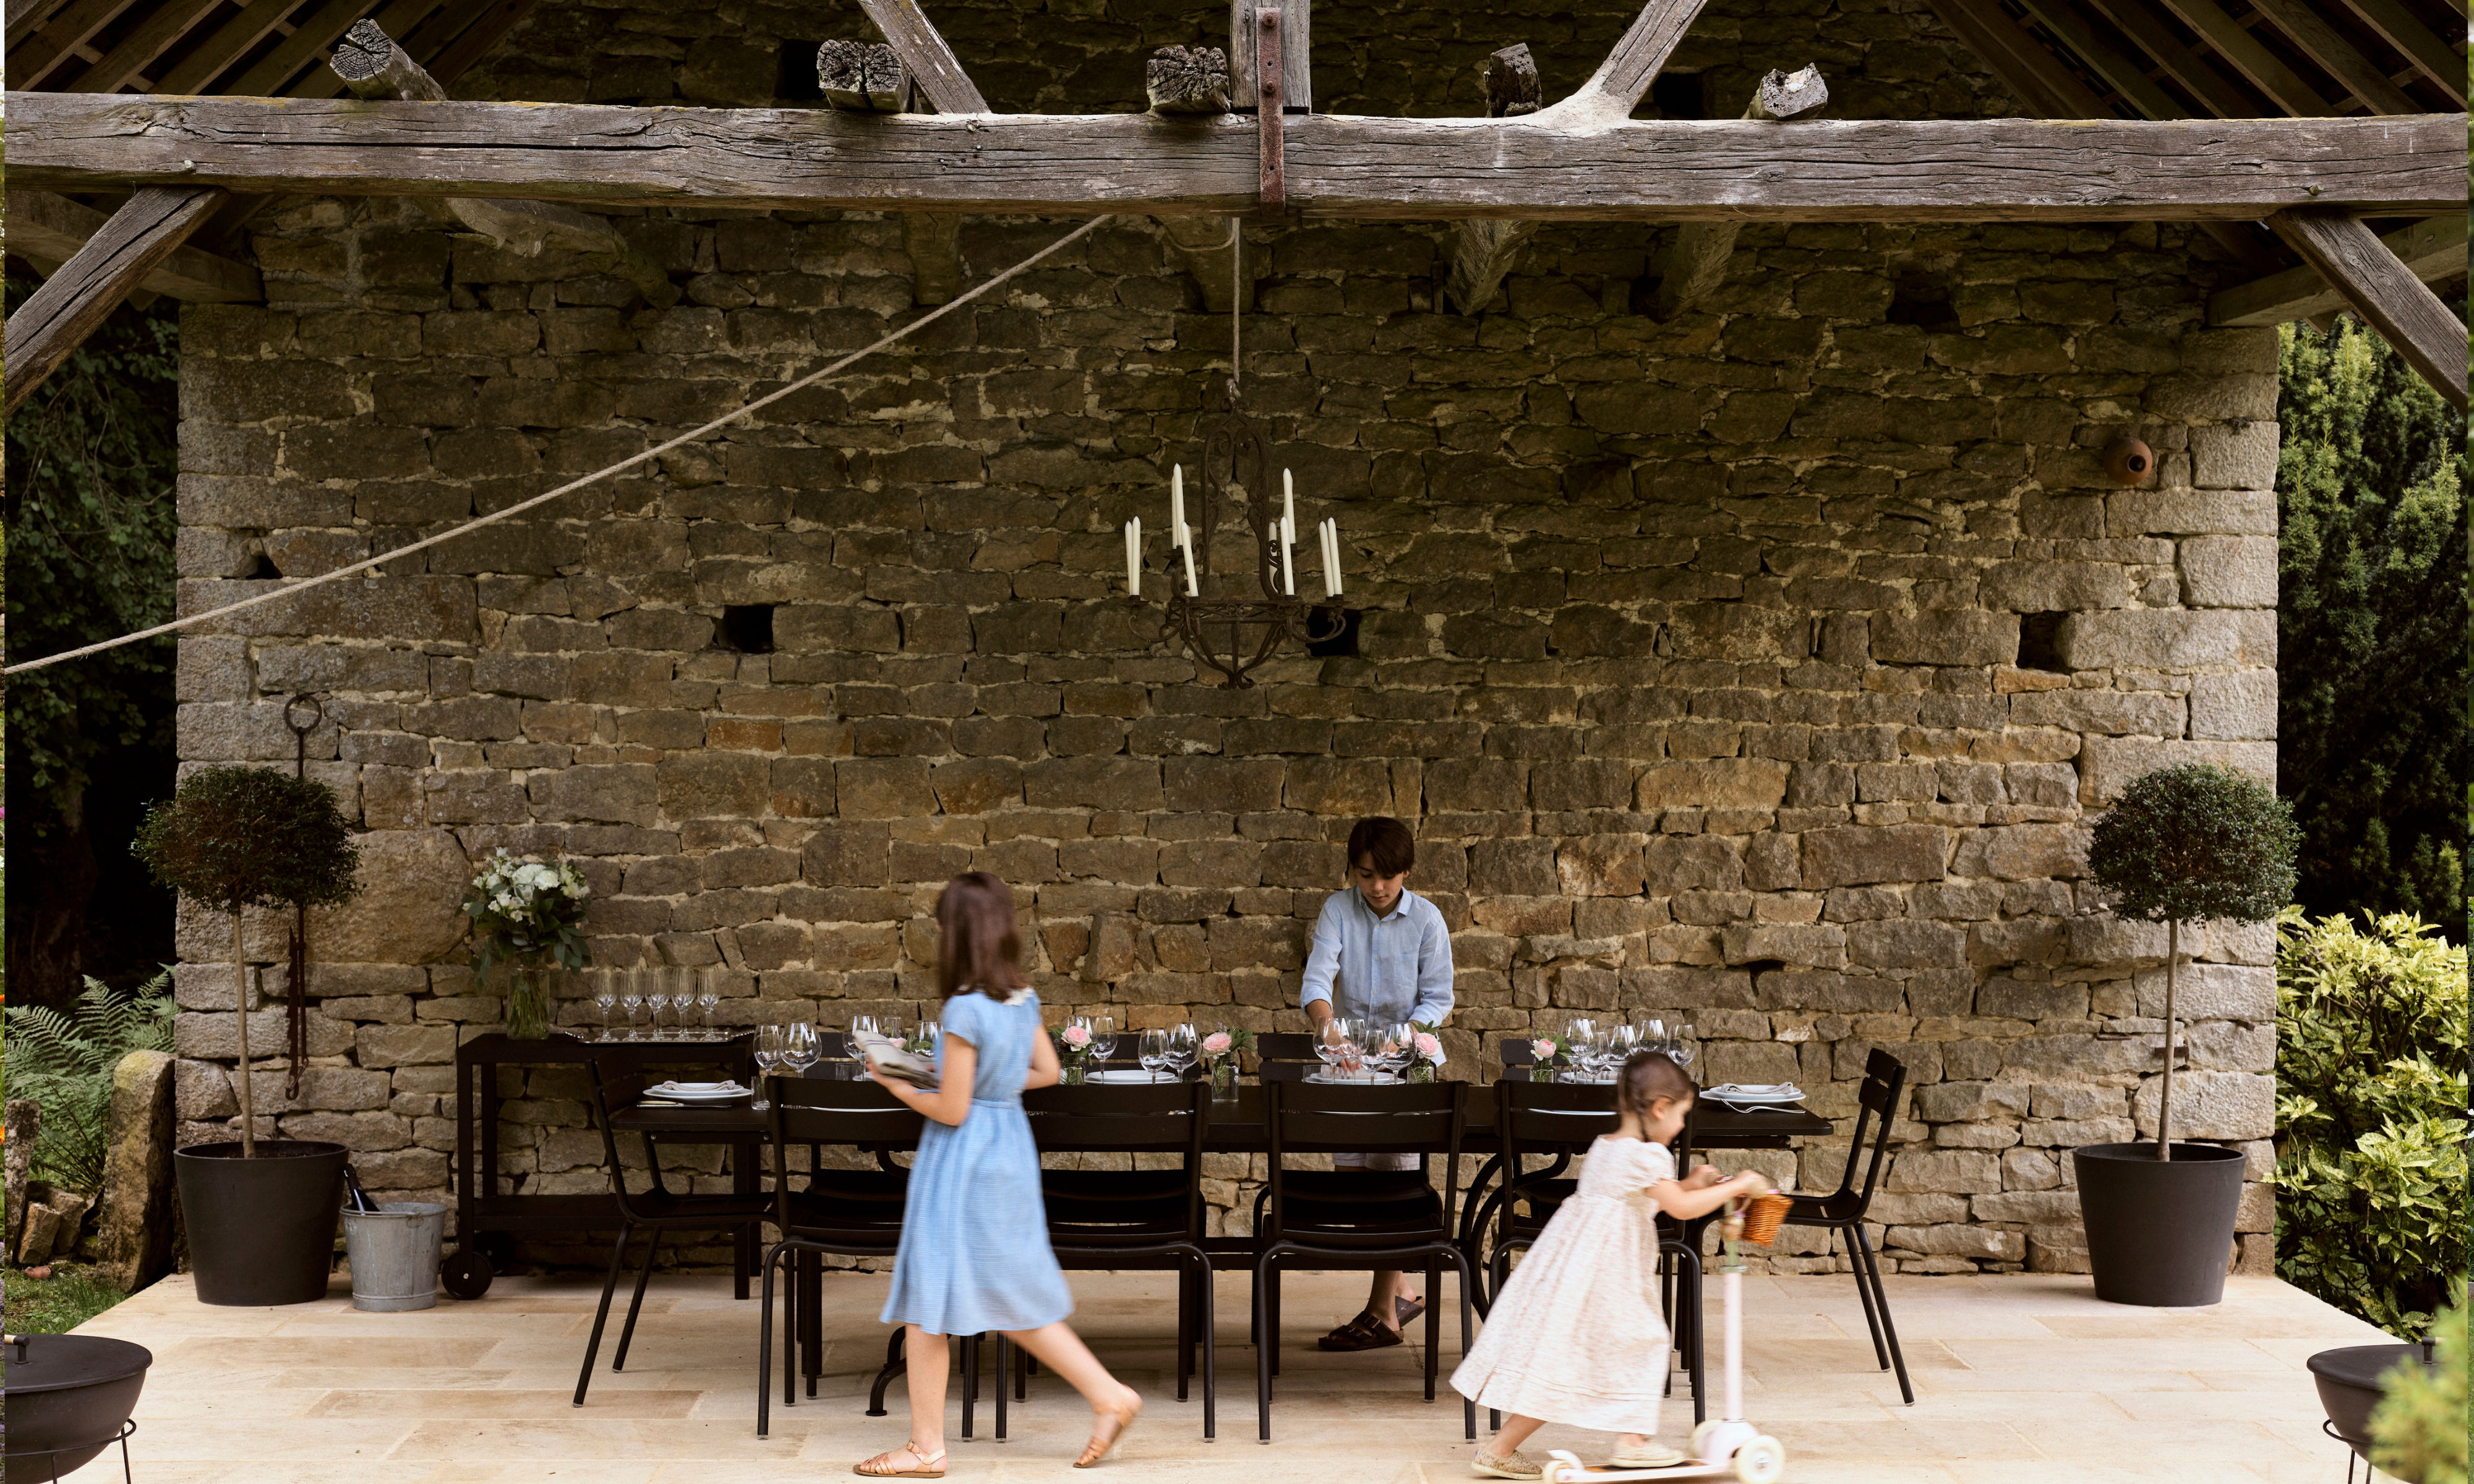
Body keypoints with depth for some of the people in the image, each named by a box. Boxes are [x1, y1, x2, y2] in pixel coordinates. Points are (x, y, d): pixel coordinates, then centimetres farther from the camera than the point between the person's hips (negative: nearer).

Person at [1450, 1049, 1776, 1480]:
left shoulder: (1604, 1146, 13)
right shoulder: (1646, 1155, -15)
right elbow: (1681, 1208, -19)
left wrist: (1691, 1184, 20)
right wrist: (1738, 1186, -9)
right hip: (1599, 1279, -10)